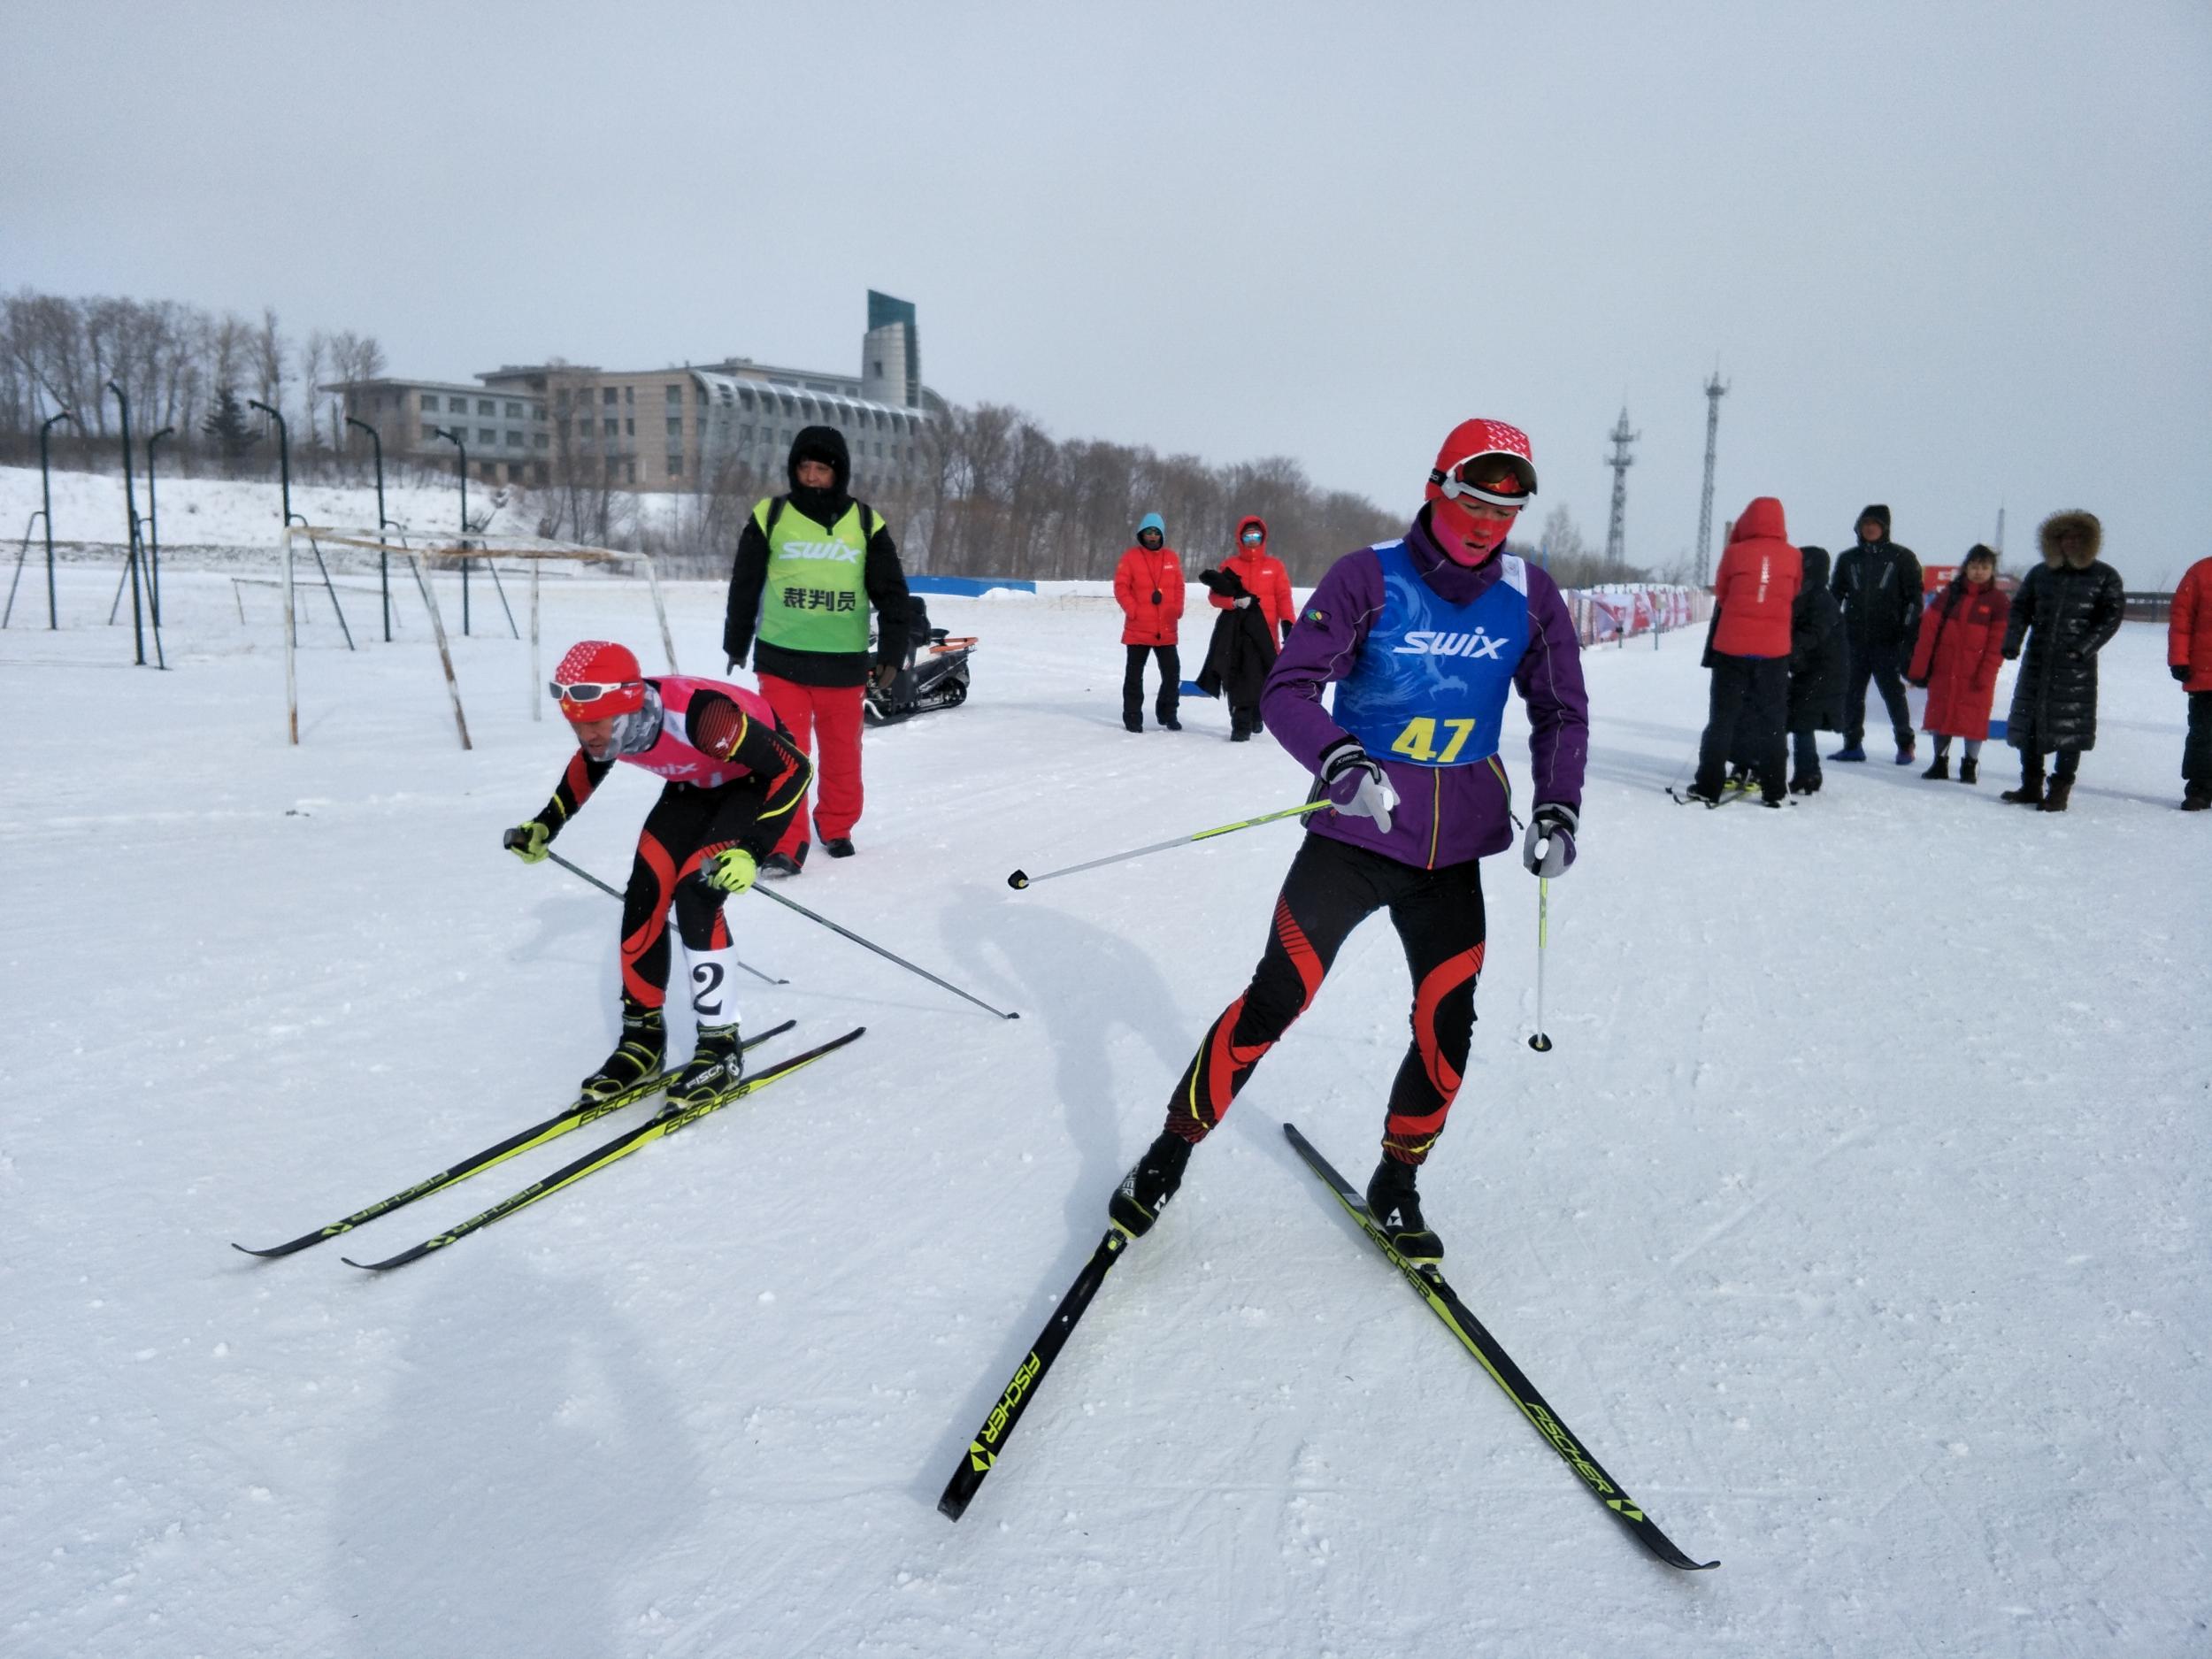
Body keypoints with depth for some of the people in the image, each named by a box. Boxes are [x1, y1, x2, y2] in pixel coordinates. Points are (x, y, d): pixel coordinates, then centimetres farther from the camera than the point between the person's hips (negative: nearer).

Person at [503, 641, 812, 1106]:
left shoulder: (699, 715, -40)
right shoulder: (606, 722, -20)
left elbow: (794, 768, -33)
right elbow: (588, 764, 8)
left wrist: (750, 850, -40)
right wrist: (545, 826, 5)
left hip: (762, 778, -6)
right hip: (696, 784, 7)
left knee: (695, 895, -20)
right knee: (644, 895, -5)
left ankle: (722, 1046, -8)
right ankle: (643, 1033, 11)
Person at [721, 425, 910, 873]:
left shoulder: (866, 523, 2)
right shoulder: (770, 516, 0)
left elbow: (891, 592, 7)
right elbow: (745, 584, 10)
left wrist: (891, 653, 3)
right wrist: (736, 643, 16)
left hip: (844, 661, 1)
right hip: (781, 659, -1)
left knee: (841, 751, 12)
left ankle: (836, 827, 30)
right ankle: (786, 844, 0)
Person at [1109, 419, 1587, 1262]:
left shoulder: (1531, 597, 0)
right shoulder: (1370, 578, -11)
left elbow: (1561, 712, 10)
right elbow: (1287, 691, -16)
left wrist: (1557, 810, -5)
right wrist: (1340, 759, -35)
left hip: (1454, 851, 4)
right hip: (1354, 835, -3)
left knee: (1447, 1027, 3)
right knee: (1274, 1000, -5)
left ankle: (1396, 1185, 26)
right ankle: (1170, 1152, 14)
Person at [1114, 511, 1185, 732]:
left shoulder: (1171, 557, 8)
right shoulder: (1131, 557, -2)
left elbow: (1178, 586, 10)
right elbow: (1121, 587, -5)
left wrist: (1177, 609, -4)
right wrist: (1133, 610, -15)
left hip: (1166, 629, 3)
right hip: (1137, 629, -3)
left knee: (1172, 671, 6)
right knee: (1134, 674, 5)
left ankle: (1167, 713, 21)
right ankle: (1133, 716, 13)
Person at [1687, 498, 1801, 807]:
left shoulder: (1734, 553, -6)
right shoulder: (1793, 556, -2)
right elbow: (1793, 597, 10)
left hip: (1732, 646, -1)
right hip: (1775, 650, 1)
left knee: (1722, 719, 8)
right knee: (1771, 722, 11)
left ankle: (1708, 786, 7)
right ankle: (1774, 790, 14)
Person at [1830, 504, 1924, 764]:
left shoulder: (1902, 557, 2)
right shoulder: (1848, 558, 11)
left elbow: (1914, 596, 1)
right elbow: (1835, 594, 15)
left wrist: (1908, 628, -7)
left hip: (1888, 640, -3)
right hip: (1854, 639, 4)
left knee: (1892, 691, -1)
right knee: (1851, 692, 4)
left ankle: (1905, 743, 9)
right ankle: (1853, 744, 12)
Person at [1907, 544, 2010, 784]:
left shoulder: (1998, 600, -2)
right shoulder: (1951, 593, 4)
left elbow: (1998, 642, -6)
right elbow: (1928, 628, 2)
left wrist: (1985, 675, -14)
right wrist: (1919, 667, -4)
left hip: (1976, 673, -2)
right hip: (1944, 670, 3)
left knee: (1973, 718, 1)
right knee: (1940, 714, 9)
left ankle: (1970, 765, 14)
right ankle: (1940, 762, 21)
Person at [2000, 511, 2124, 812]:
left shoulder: (2105, 577, 3)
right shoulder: (2040, 573, 13)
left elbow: (2112, 616, -2)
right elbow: (2020, 607, 13)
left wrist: (2083, 647, -13)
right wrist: (2012, 641, -3)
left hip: (2075, 665, -4)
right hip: (2037, 660, 4)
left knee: (2070, 726, -4)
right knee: (2028, 720, 6)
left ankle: (2060, 790, 2)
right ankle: (2031, 786, 18)